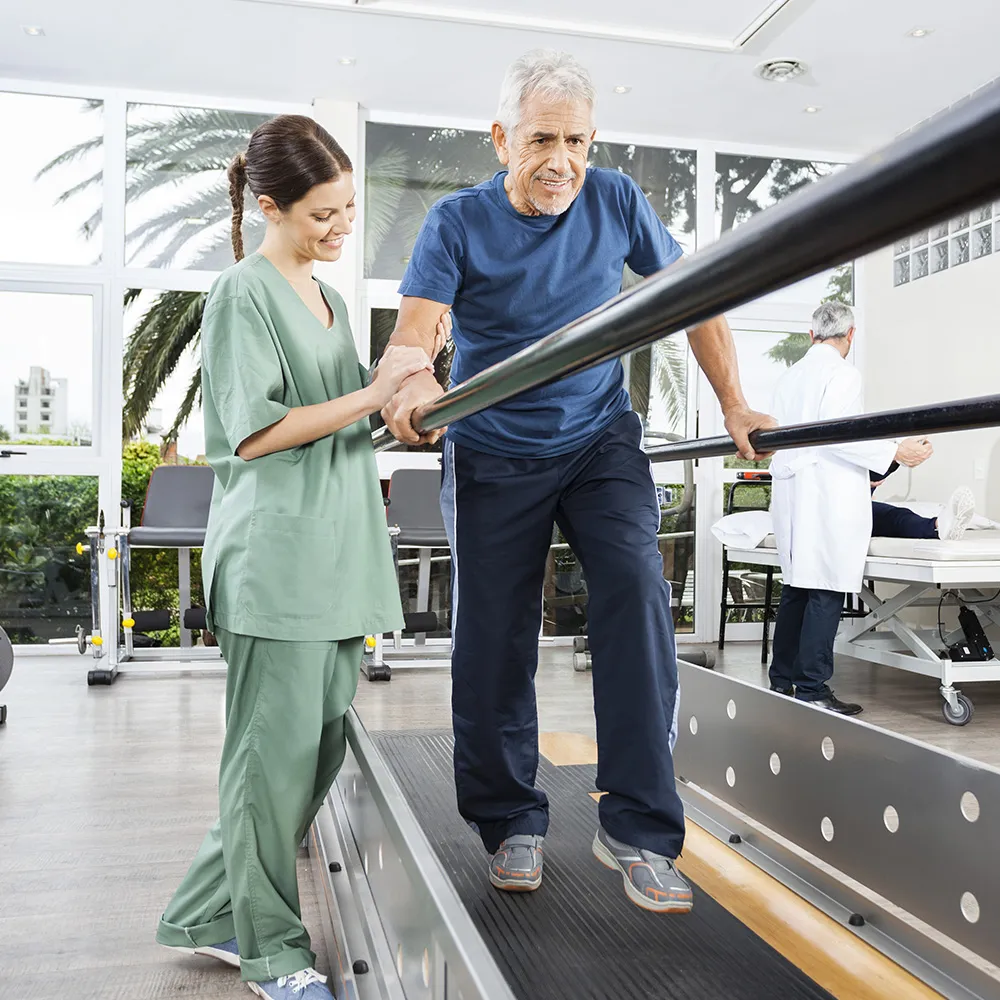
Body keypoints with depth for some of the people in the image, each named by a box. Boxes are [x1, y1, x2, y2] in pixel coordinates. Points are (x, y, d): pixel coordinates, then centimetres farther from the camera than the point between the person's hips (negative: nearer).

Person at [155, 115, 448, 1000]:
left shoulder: (330, 299, 21)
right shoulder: (246, 293, -5)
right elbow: (256, 431, -13)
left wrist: (407, 370, 12)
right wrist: (374, 394, -15)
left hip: (337, 554, 8)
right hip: (276, 557, -8)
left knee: (322, 745, 11)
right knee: (279, 752, 1)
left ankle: (212, 916, 27)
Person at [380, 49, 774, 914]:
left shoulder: (615, 201, -1)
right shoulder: (459, 222, -7)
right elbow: (413, 329, -19)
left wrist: (735, 406, -3)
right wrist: (413, 383, -43)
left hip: (602, 442, 1)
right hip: (494, 457, 0)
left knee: (637, 586, -23)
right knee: (495, 641, 2)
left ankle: (638, 826, -13)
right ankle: (511, 822, 22)